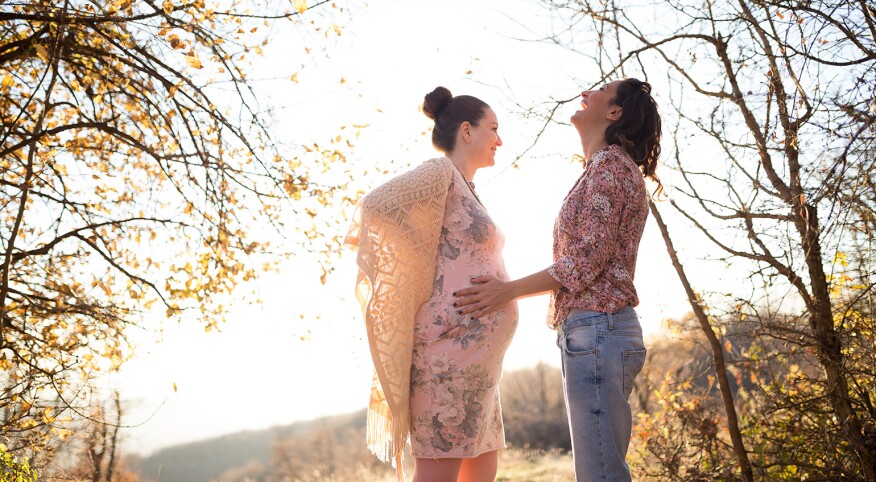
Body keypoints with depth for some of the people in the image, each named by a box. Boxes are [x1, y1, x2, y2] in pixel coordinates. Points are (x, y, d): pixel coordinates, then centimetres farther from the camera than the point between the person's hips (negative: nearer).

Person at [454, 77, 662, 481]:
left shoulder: (610, 165, -8)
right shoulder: (610, 168, 23)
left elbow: (587, 258, -15)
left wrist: (509, 290, -10)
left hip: (596, 329, -10)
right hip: (597, 331, 10)